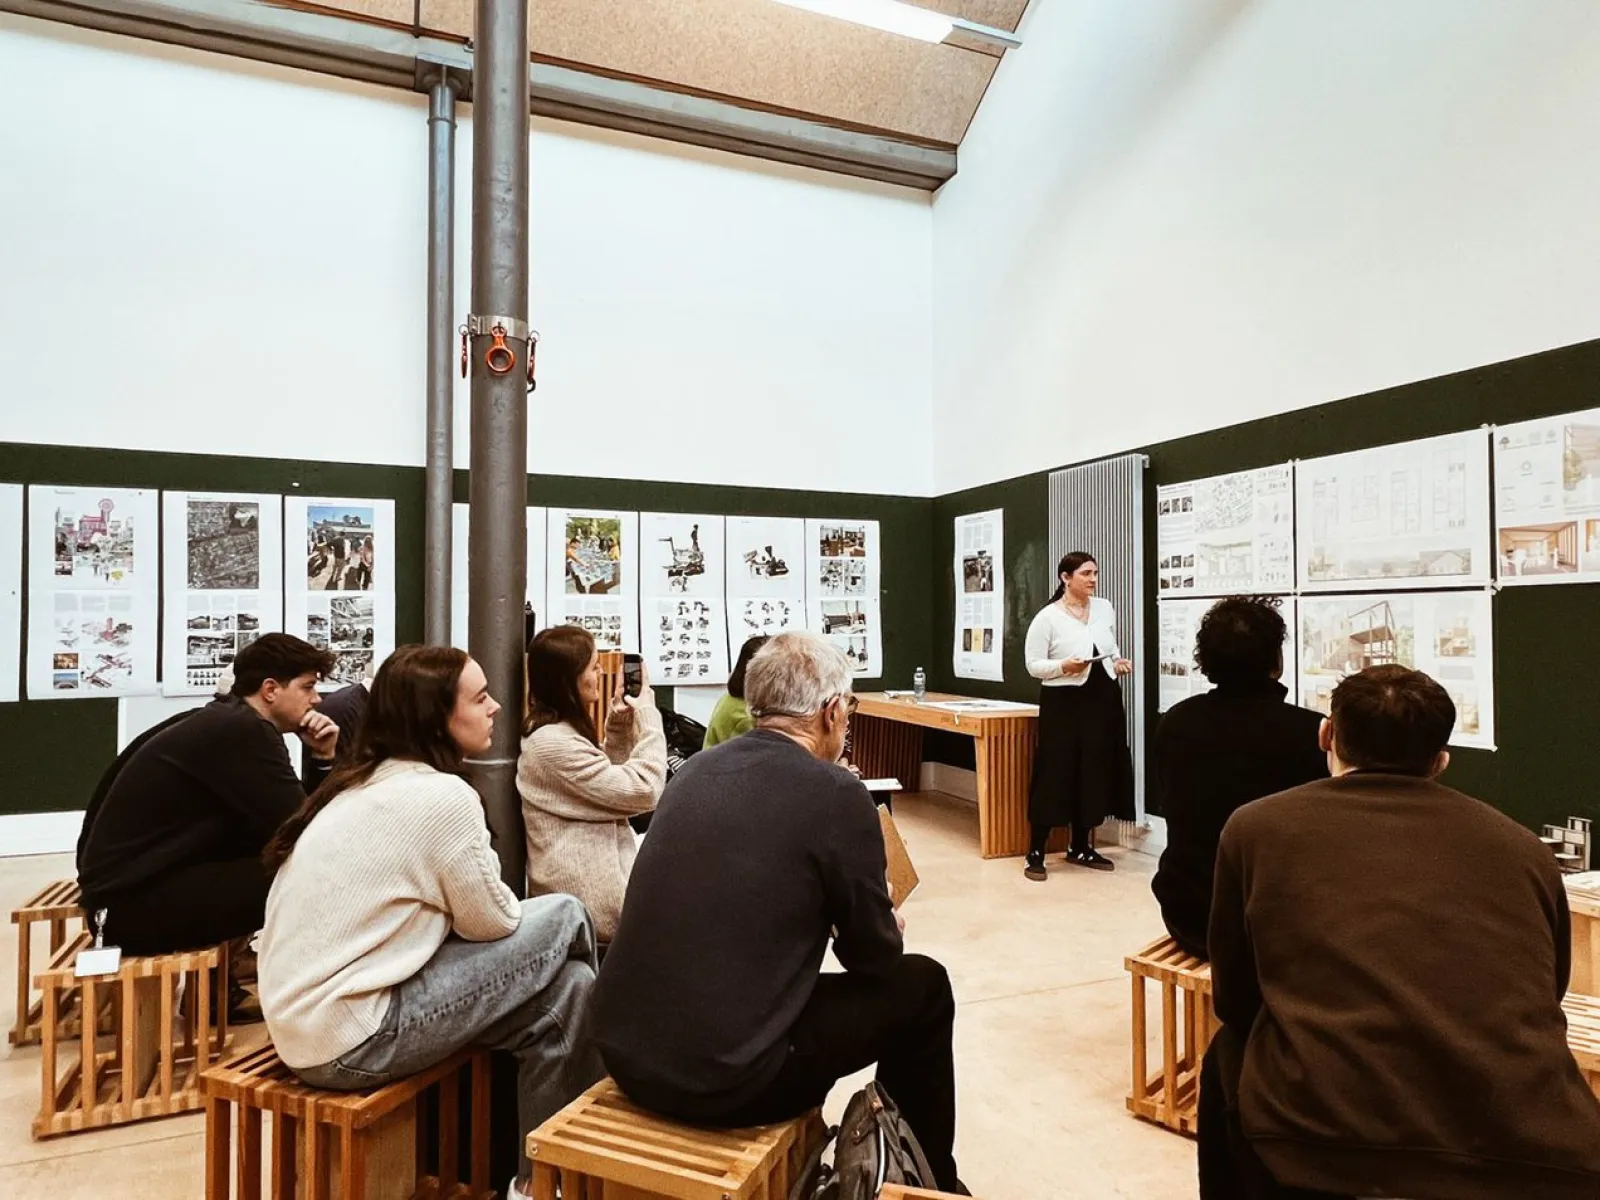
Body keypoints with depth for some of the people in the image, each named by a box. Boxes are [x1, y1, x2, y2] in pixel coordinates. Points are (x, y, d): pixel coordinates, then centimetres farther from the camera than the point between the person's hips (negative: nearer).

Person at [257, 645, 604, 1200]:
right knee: (563, 919, -5)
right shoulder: (442, 795, -20)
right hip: (348, 1037, -9)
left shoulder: (364, 783, 9)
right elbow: (493, 922, -9)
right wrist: (539, 915, 10)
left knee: (567, 984, 7)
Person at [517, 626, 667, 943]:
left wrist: (619, 728, 3)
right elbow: (644, 791, -22)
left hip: (590, 881, 9)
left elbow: (612, 781, 16)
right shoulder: (553, 742, -22)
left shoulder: (561, 731, 8)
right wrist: (648, 716, -12)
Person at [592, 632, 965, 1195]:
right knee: (922, 986, 12)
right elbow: (873, 956, -1)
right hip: (726, 1074, -6)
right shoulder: (838, 795, -13)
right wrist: (888, 924, 21)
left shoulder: (697, 768, 4)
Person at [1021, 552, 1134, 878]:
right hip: (1064, 702, -6)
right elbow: (1033, 664, -8)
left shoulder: (1105, 609, 7)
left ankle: (1080, 847, 24)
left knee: (1095, 772, 10)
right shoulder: (1048, 617, -10)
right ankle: (1036, 853, 5)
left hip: (1103, 699, 6)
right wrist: (1063, 666, -24)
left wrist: (1118, 662, 1)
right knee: (1055, 774, -4)